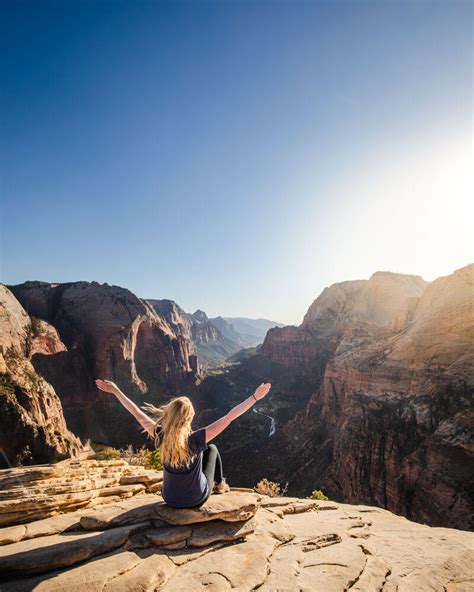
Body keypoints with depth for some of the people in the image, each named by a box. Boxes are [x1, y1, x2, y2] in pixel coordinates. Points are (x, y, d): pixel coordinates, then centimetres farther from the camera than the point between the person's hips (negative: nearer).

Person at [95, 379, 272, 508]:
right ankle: (219, 485, 40)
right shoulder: (195, 439, -33)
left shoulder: (160, 436, -23)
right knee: (212, 449, 18)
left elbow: (137, 413, -13)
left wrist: (115, 390, -3)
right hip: (196, 500, -3)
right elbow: (229, 417, -33)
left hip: (170, 499, 3)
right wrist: (255, 397, -30)